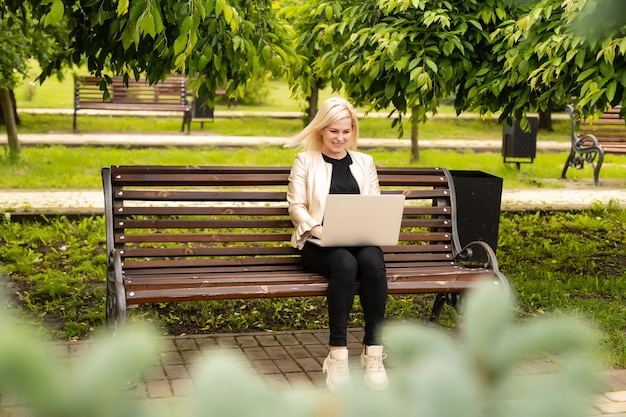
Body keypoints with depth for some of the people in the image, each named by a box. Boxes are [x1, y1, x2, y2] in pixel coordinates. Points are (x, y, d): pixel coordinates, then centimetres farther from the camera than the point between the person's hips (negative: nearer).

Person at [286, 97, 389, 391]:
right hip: (320, 244, -2)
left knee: (373, 262, -34)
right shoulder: (305, 161, 12)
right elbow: (296, 206, 4)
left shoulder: (365, 162, 21)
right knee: (345, 264, -37)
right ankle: (337, 353, -30)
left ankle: (373, 351, -28)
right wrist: (317, 229, -16)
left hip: (360, 241, 2)